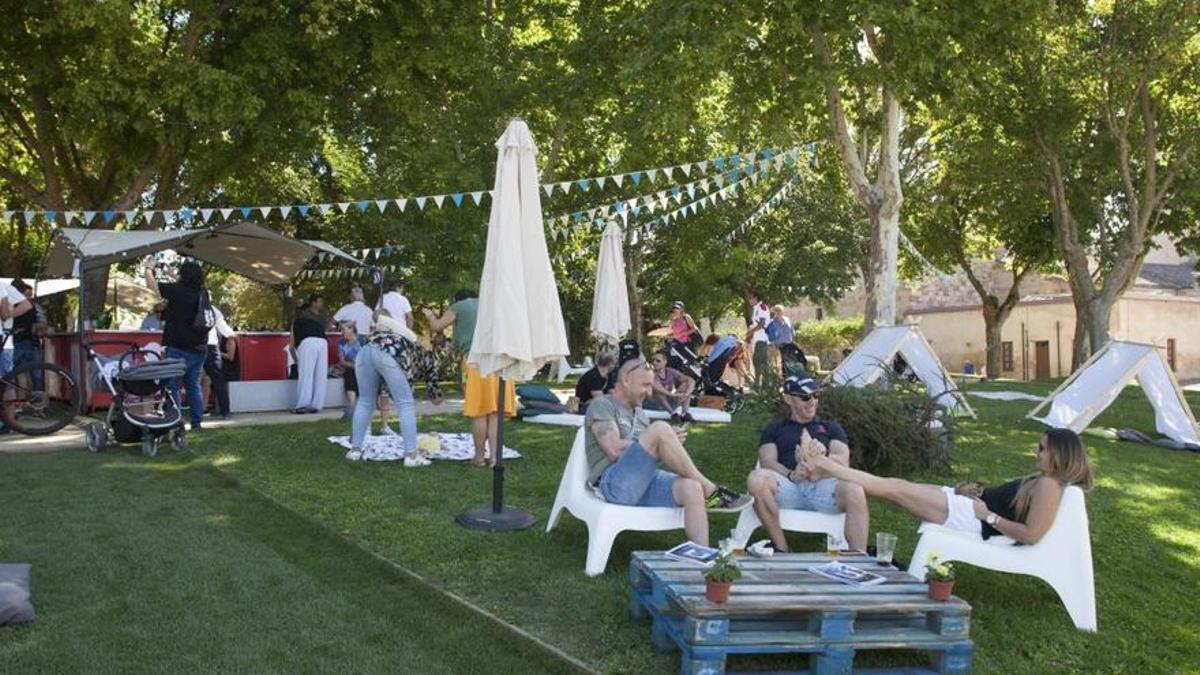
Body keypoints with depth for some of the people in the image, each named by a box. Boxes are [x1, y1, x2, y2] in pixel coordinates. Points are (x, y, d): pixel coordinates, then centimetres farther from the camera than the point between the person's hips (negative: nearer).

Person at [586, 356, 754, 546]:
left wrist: (669, 442, 0)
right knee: (660, 428, -26)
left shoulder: (639, 413, 27)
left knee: (692, 488, -25)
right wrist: (662, 438, -8)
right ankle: (711, 491, -19)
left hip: (645, 482, 7)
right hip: (613, 485, -7)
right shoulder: (601, 406, 4)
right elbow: (615, 450, -12)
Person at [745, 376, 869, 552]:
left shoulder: (831, 427, 27)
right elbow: (767, 461, 7)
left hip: (823, 486, 0)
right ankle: (781, 549, -25)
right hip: (788, 486, 0)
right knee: (757, 478, -33)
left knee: (853, 490, -34)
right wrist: (791, 474, -17)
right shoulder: (774, 429, 25)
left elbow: (843, 461, 9)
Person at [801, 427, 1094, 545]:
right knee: (895, 486, 6)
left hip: (969, 518, -9)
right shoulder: (1040, 480, 12)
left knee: (894, 487, -6)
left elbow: (1032, 535, -26)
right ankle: (823, 466, 9)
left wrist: (988, 515, -19)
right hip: (973, 506, 9)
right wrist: (981, 493, 5)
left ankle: (824, 465, 0)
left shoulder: (1048, 486, -17)